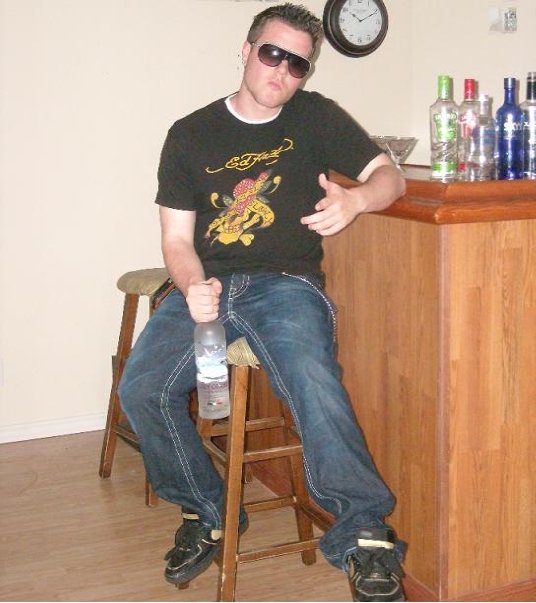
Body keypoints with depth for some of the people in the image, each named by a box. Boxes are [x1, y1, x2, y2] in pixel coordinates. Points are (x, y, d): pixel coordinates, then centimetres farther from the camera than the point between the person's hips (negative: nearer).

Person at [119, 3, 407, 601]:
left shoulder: (315, 116, 11)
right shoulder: (190, 135, 11)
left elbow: (389, 175, 8)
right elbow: (176, 239, 7)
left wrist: (355, 199, -17)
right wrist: (193, 287, -16)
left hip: (286, 284, -2)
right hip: (208, 286, 2)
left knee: (314, 384, -33)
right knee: (141, 390, -21)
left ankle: (365, 533, -18)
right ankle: (204, 513, 3)